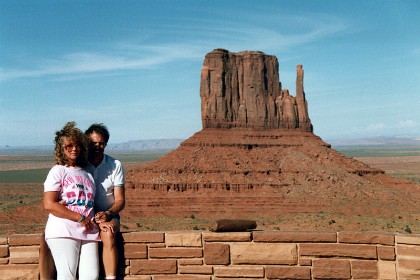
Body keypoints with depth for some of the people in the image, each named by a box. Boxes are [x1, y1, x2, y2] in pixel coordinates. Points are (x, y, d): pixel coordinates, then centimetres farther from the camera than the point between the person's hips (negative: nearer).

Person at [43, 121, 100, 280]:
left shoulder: (87, 173, 21)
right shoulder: (58, 171, 3)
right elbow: (49, 205, -9)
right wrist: (80, 218, -10)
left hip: (88, 232, 5)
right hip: (63, 231, -5)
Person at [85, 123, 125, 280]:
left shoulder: (115, 165, 2)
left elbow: (120, 200, 3)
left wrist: (107, 214, -17)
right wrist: (94, 218, -19)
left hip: (109, 215, 1)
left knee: (108, 234, -32)